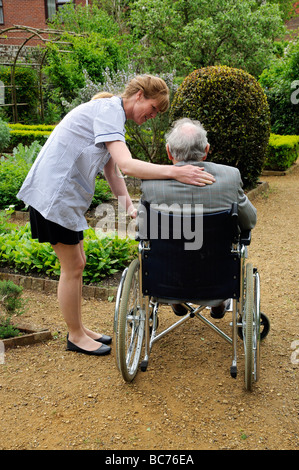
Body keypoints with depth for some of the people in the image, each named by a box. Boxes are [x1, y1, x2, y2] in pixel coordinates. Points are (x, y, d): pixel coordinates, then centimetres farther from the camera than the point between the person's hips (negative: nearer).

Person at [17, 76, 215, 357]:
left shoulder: (113, 115, 16)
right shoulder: (108, 109, -16)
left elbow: (111, 169, 14)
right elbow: (126, 165, -29)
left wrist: (129, 208, 4)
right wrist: (174, 172, -36)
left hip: (67, 195, 10)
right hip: (54, 194, -10)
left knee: (77, 264, 15)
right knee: (72, 268, 0)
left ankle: (78, 328, 29)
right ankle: (75, 337, 16)